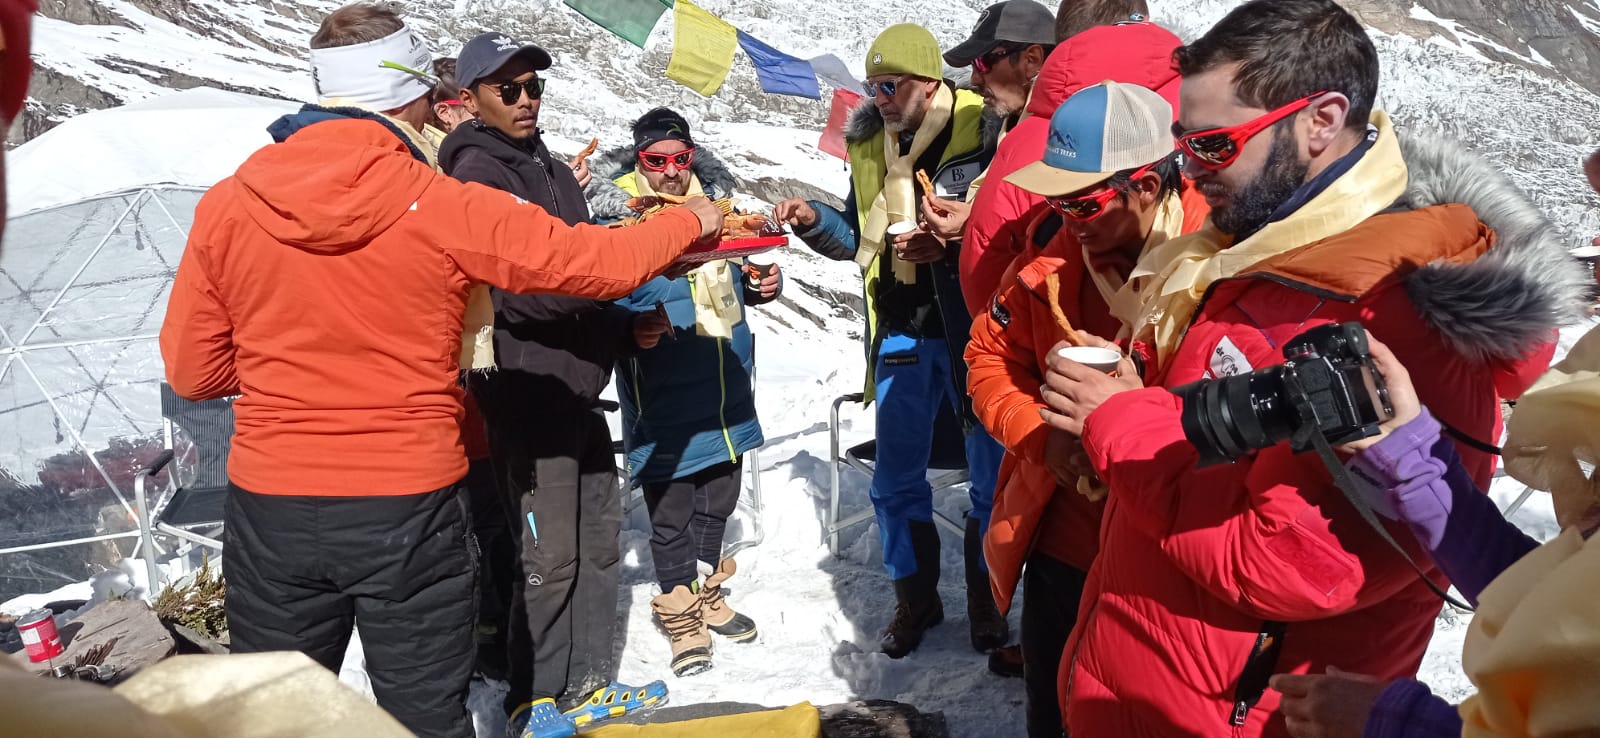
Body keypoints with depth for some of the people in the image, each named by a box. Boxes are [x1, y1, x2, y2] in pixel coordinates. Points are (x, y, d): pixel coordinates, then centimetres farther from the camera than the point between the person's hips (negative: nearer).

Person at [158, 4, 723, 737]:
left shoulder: (225, 207, -3)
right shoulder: (447, 209, -12)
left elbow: (193, 371, 4)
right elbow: (602, 263, -3)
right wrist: (689, 221, 15)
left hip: (270, 510, 3)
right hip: (409, 510, -2)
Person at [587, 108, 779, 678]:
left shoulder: (716, 198, 9)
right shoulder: (616, 211, -10)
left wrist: (761, 283, 1)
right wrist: (632, 326, -33)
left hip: (724, 390, 6)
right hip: (663, 400, -6)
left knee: (718, 498, 19)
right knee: (670, 510, 4)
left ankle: (707, 592, 40)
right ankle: (681, 614, 24)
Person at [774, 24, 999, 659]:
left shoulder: (984, 130, -11)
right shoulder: (868, 144, 7)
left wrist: (950, 245, -24)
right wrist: (814, 222, -2)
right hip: (902, 335, 5)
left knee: (991, 476, 8)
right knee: (896, 481, 10)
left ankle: (985, 601, 28)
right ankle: (916, 599, 29)